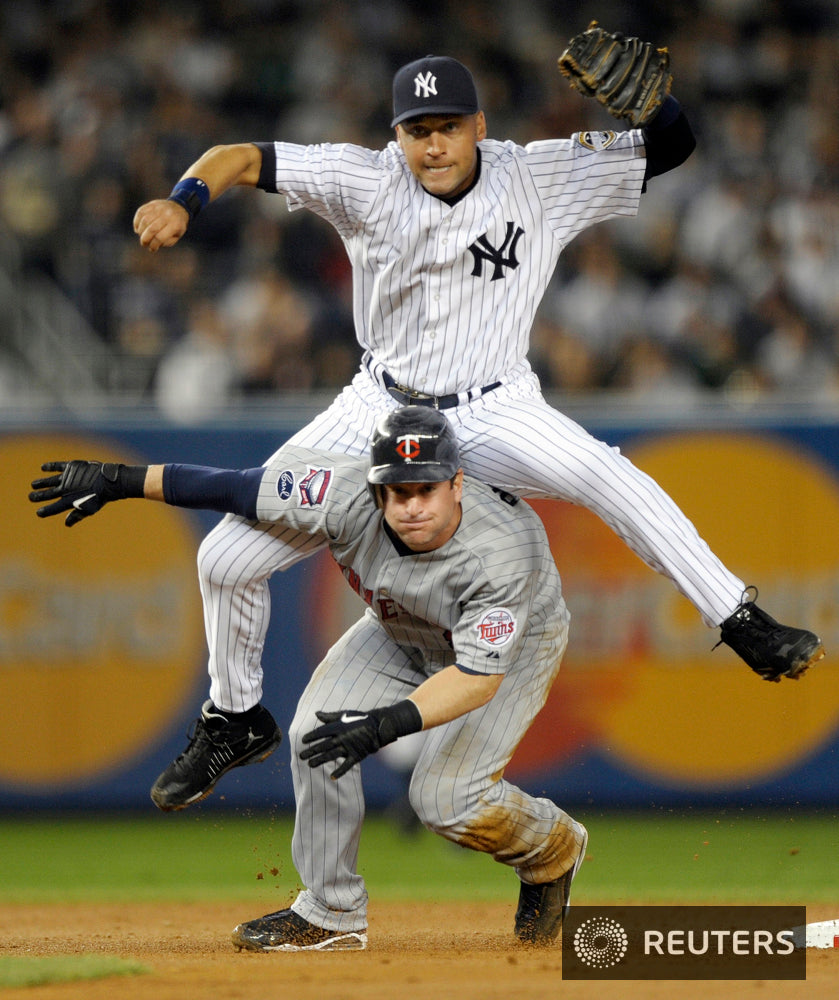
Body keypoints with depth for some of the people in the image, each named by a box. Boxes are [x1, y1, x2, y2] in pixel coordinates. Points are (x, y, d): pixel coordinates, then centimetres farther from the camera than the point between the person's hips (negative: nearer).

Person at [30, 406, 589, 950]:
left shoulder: (504, 552, -43)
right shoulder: (348, 499, -33)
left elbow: (479, 676, -43)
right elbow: (234, 487, -25)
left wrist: (389, 724, -56)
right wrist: (118, 480, -20)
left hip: (516, 641, -5)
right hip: (401, 632, 5)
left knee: (446, 798, -19)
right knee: (317, 732, -14)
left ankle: (553, 851, 15)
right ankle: (331, 917, 2)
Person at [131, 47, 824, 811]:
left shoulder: (539, 177, -11)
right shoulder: (368, 183, -12)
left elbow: (673, 144, -12)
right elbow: (243, 159, -17)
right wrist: (182, 205, -36)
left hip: (494, 415, -2)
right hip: (381, 413, 2)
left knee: (604, 474, -34)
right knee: (226, 559, -3)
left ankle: (746, 629, -25)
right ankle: (235, 720, 23)